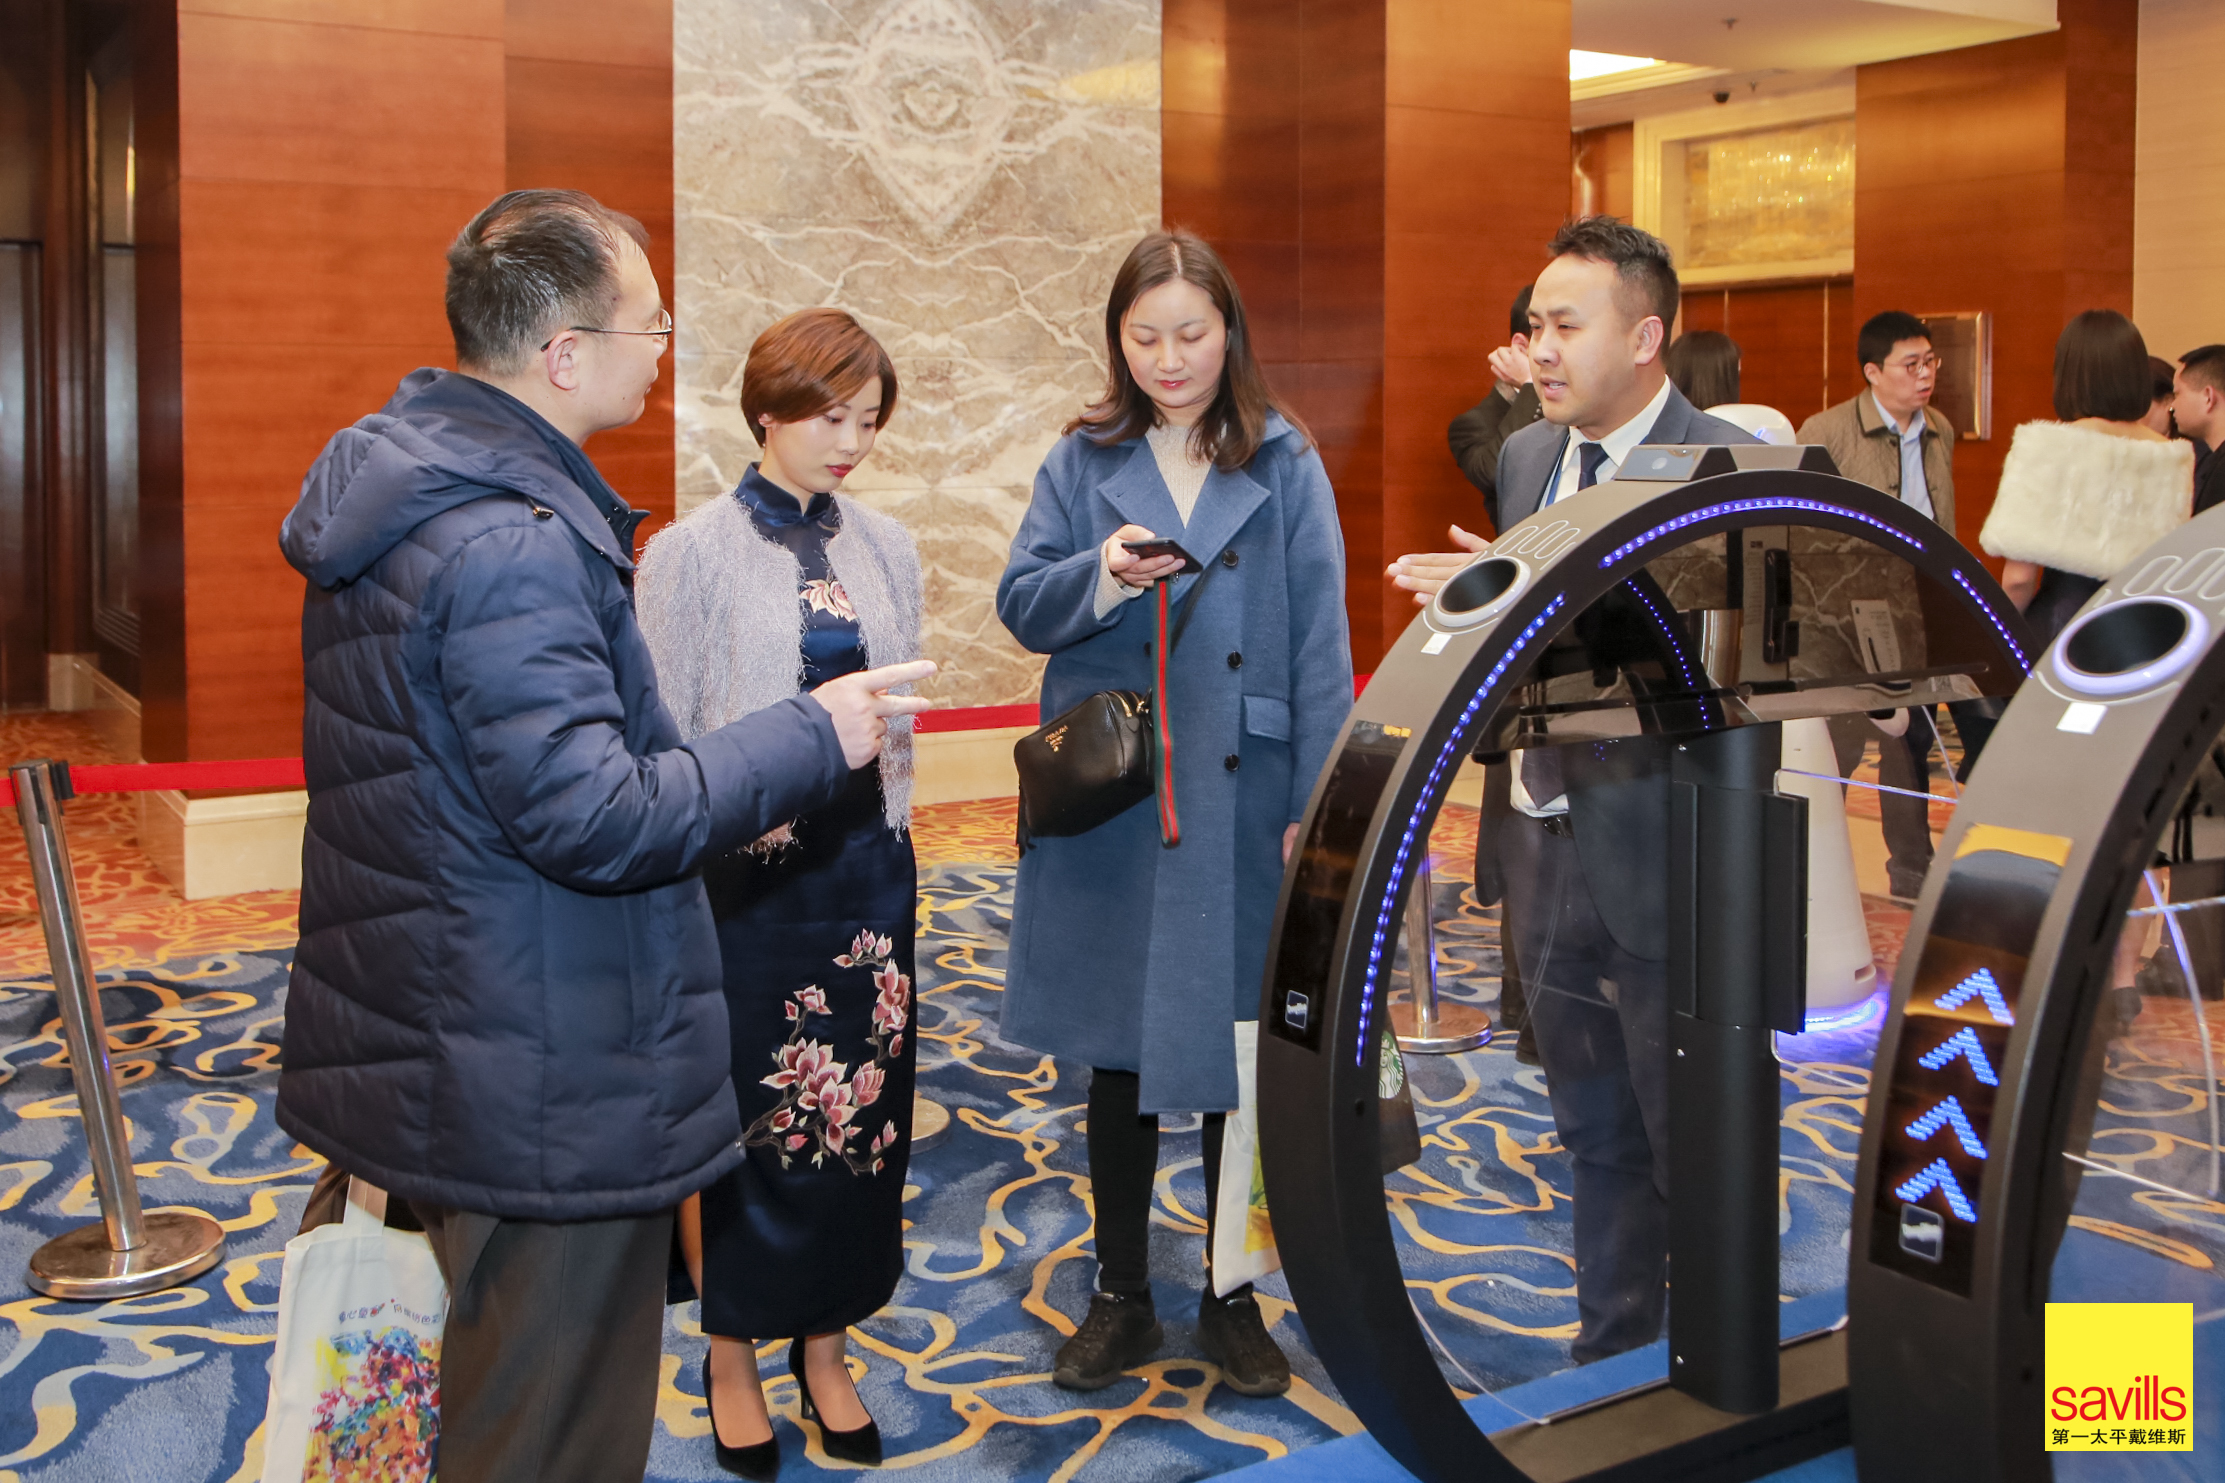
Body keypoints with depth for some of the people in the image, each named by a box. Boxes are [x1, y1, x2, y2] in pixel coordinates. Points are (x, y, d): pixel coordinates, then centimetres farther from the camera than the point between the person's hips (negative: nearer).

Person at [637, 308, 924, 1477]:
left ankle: (826, 1348, 28)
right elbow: (663, 734, -6)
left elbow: (901, 717, 11)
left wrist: (890, 846, 10)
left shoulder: (885, 550, 5)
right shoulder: (691, 554, -7)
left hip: (864, 867, 4)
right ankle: (733, 1360, 24)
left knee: (859, 1105, 10)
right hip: (744, 872, -4)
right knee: (740, 1114, 6)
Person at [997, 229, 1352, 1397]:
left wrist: (1316, 805, -7)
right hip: (1107, 802, 1)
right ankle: (1121, 1296, 27)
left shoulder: (1285, 465, 0)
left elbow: (1319, 643, -2)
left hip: (1238, 801, -1)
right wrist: (1099, 577, -19)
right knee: (1116, 1050, 11)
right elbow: (1019, 606, 1)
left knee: (1235, 1046, 8)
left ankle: (1233, 1300, 26)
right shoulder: (1082, 462, 5)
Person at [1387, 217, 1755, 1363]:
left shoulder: (1727, 467, -13)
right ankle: (1610, 1354, 36)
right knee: (1595, 1132, 20)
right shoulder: (1526, 455, 10)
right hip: (1544, 844, 7)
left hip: (1655, 855, -7)